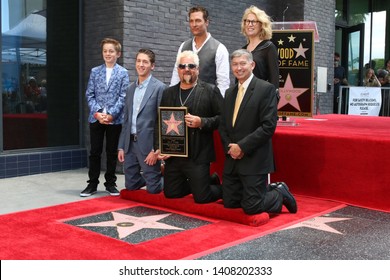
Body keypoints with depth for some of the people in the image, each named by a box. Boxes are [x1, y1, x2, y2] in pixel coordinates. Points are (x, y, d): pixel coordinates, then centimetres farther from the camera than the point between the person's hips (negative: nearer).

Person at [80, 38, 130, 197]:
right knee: (95, 152, 5)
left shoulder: (123, 73, 2)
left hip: (115, 119, -1)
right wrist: (97, 113, -9)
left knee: (112, 152, 7)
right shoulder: (95, 71, 8)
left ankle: (110, 183, 17)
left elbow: (123, 97, -4)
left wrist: (111, 115, -13)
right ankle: (92, 184, 12)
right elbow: (89, 95, 5)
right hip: (96, 118, 2)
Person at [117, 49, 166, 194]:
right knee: (130, 185, 12)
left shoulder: (159, 88, -8)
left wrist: (156, 150, -15)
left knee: (153, 188, -1)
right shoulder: (131, 88, 12)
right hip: (130, 143, 6)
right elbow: (126, 120, 15)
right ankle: (154, 177, 37)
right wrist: (121, 147, 11)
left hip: (148, 144, -6)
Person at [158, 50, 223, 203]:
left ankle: (222, 187, 30)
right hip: (173, 155, 6)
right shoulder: (168, 93, 11)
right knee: (170, 193, 13)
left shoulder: (210, 91, -3)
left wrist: (202, 122, -20)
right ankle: (209, 181, 35)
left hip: (198, 156, -5)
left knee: (201, 197, -5)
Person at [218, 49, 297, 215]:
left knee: (251, 207, -7)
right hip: (232, 159, 7)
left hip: (254, 159, -7)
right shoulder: (229, 93, 14)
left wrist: (242, 147, -16)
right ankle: (267, 190, 29)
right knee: (229, 203, 9)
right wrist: (230, 147, -4)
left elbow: (269, 126, -16)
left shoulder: (266, 89, -8)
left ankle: (281, 193, 20)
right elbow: (223, 125, 15)